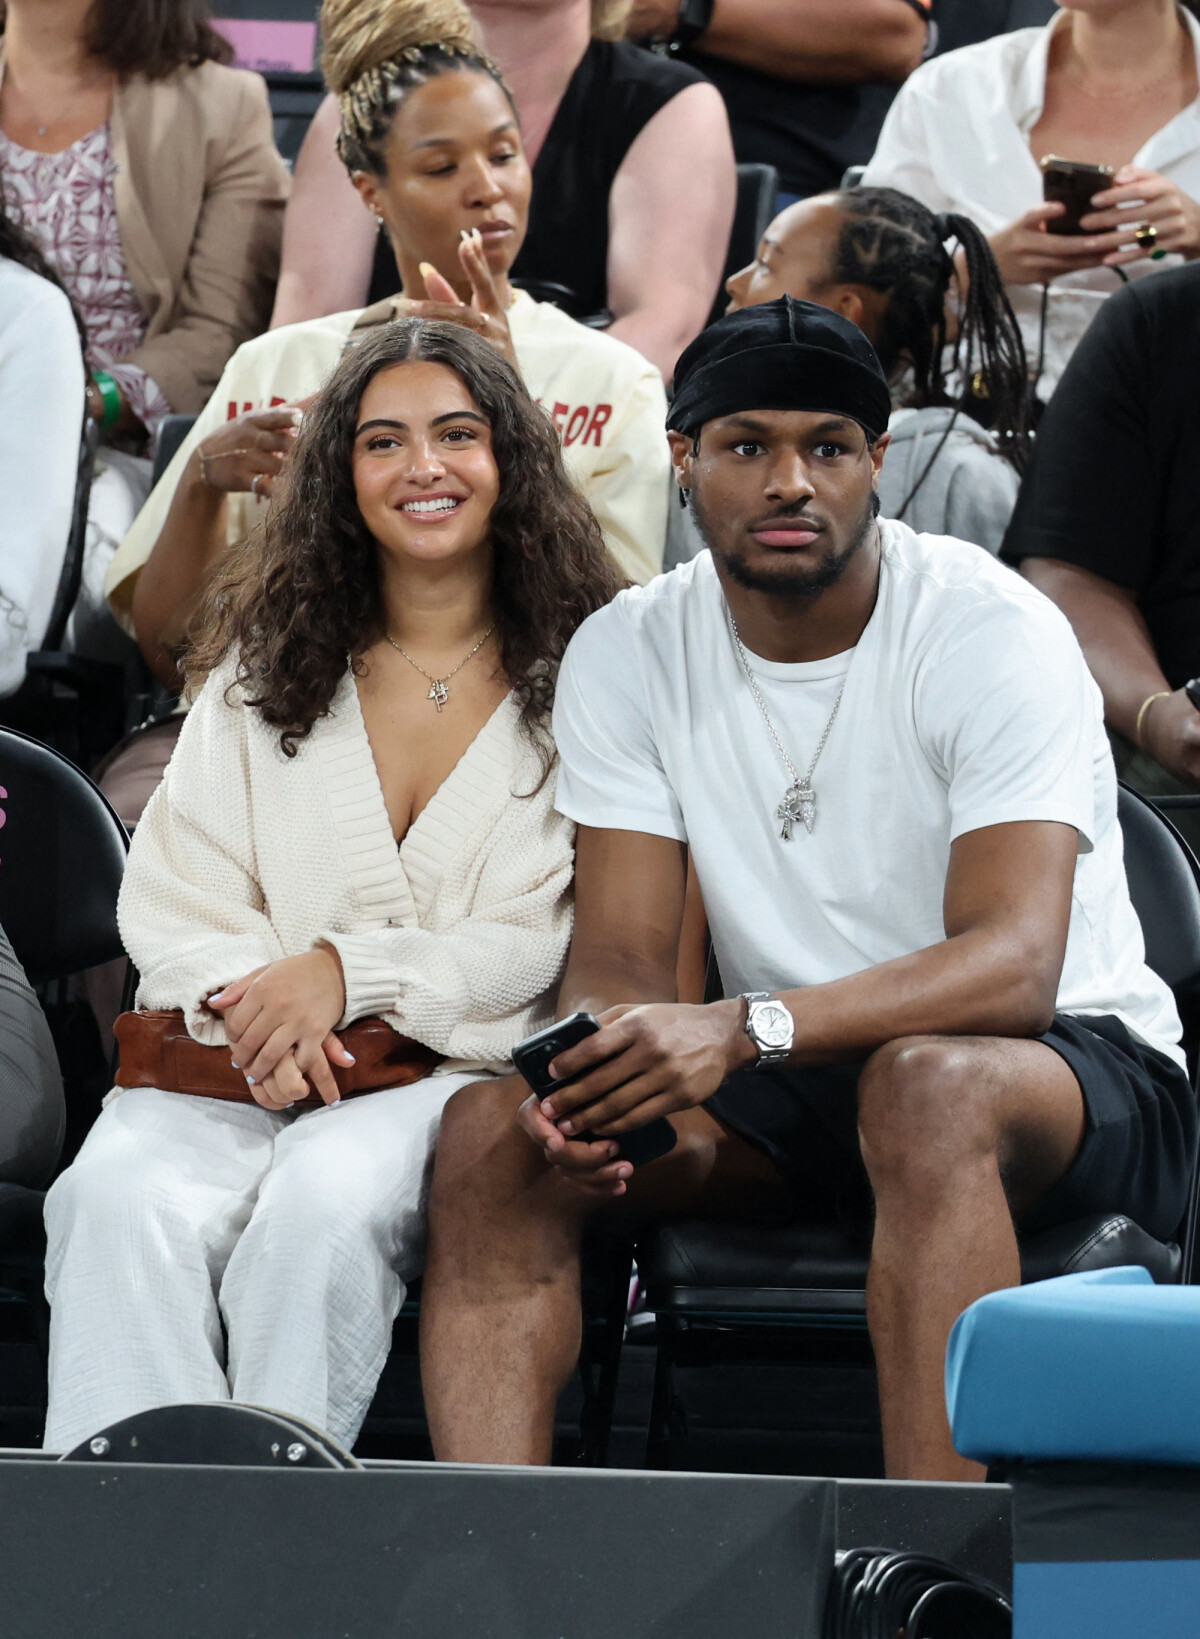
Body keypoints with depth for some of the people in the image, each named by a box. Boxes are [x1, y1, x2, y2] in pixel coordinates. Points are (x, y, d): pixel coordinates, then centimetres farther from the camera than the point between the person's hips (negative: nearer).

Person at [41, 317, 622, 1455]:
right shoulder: (265, 667, 19)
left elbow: (561, 941, -1)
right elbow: (168, 890, 11)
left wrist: (352, 972, -13)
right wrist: (248, 999, -11)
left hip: (463, 1065, -2)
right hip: (236, 1062, 3)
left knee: (328, 1196, -37)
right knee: (125, 1197, -31)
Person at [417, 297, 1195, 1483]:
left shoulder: (990, 633, -16)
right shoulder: (626, 656, 0)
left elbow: (1014, 964, -27)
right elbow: (622, 959, -3)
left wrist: (743, 1029, -42)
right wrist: (592, 1066, -30)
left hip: (1079, 1072, -5)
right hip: (790, 1091, 5)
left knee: (924, 1084, -39)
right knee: (492, 1132, -19)